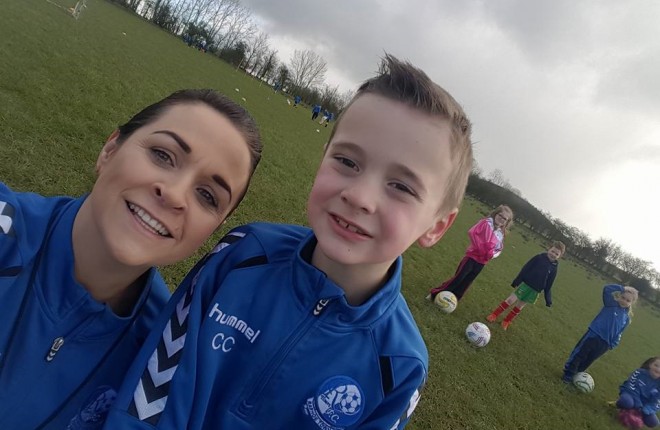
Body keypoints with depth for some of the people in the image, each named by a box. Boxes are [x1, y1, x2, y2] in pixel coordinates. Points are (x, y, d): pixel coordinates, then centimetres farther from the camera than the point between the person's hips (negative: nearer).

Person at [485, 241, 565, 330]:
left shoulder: (554, 268, 1)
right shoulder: (539, 257, -7)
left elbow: (548, 285, 7)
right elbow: (525, 268, -6)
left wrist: (548, 299, 7)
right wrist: (517, 281, -10)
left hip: (535, 291, 2)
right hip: (525, 284, -2)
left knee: (520, 306, 10)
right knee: (511, 300, -5)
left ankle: (506, 321, 25)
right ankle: (494, 315, 8)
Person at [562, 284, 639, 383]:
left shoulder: (627, 318, 7)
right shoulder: (611, 304, -5)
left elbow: (618, 334, 13)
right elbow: (607, 289, -21)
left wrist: (612, 345, 5)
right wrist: (622, 288, -17)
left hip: (604, 344, 4)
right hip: (593, 335, -4)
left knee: (587, 361, 14)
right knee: (578, 355, 3)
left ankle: (576, 375, 29)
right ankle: (568, 374, 15)